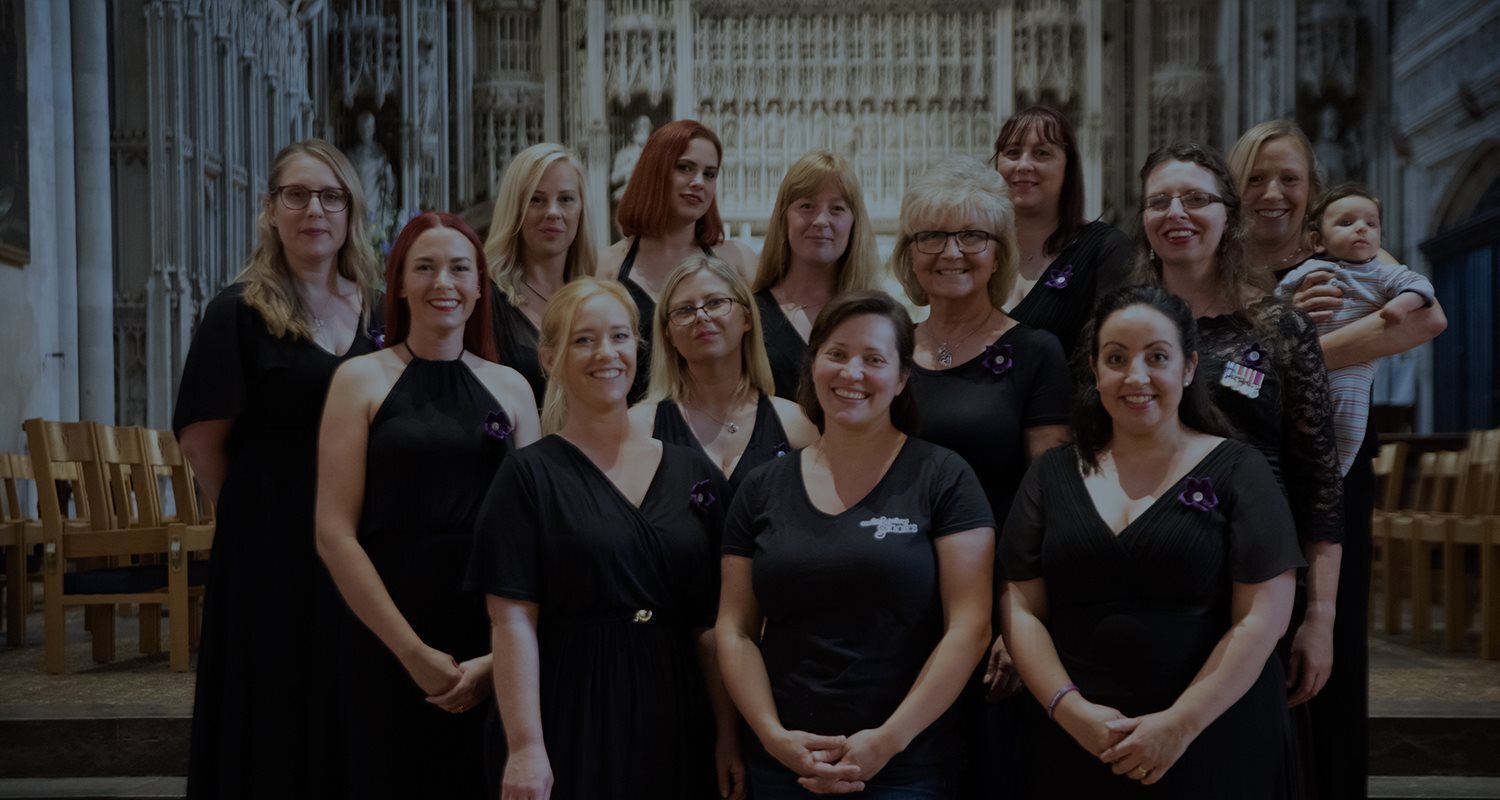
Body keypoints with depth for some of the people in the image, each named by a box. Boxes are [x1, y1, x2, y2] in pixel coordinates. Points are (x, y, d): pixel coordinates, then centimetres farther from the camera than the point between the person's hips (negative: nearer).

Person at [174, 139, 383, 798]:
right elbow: (201, 437, -4)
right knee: (275, 716, 5)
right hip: (274, 545, -4)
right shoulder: (239, 312, -4)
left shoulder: (375, 312, 9)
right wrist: (255, 513, 0)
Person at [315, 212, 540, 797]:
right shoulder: (362, 379, 0)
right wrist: (413, 651, -11)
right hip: (388, 649, -2)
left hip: (493, 656, 3)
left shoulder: (511, 388, 7)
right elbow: (334, 534, -6)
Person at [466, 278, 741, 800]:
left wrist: (729, 736, 0)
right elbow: (513, 620, -9)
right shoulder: (528, 476, -3)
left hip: (675, 723, 3)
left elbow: (713, 624, 6)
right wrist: (525, 746, -16)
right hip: (570, 720, -3)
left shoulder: (695, 476, 6)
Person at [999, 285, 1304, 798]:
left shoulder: (1238, 471, -1)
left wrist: (1181, 725, -14)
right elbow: (1020, 608, 3)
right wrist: (1070, 709, -10)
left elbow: (1263, 616, -8)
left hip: (1219, 745, -2)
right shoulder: (1053, 475, 6)